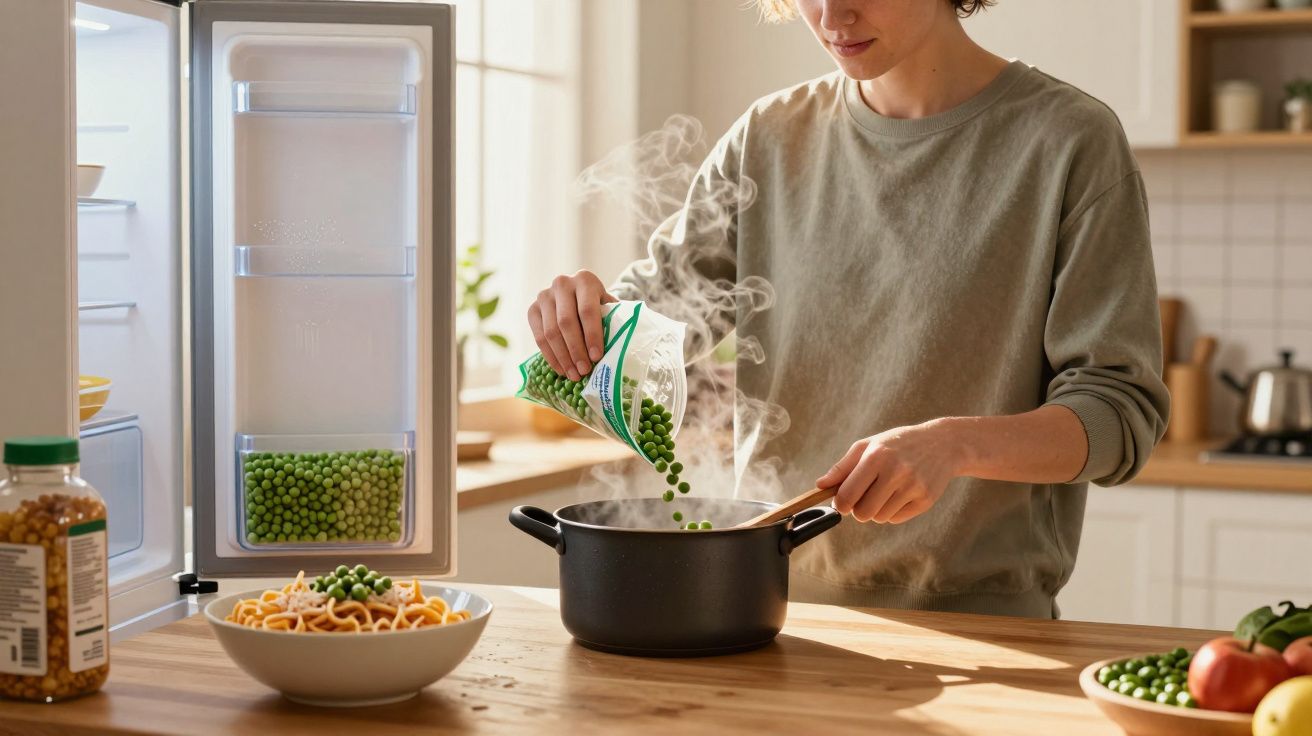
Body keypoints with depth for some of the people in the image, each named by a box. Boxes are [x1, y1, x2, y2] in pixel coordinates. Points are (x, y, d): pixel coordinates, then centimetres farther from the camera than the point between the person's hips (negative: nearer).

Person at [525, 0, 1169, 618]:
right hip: (779, 606, 4)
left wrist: (954, 444, -23)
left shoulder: (1069, 141, -2)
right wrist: (587, 317, -9)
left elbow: (1122, 410, -5)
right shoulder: (767, 140, 11)